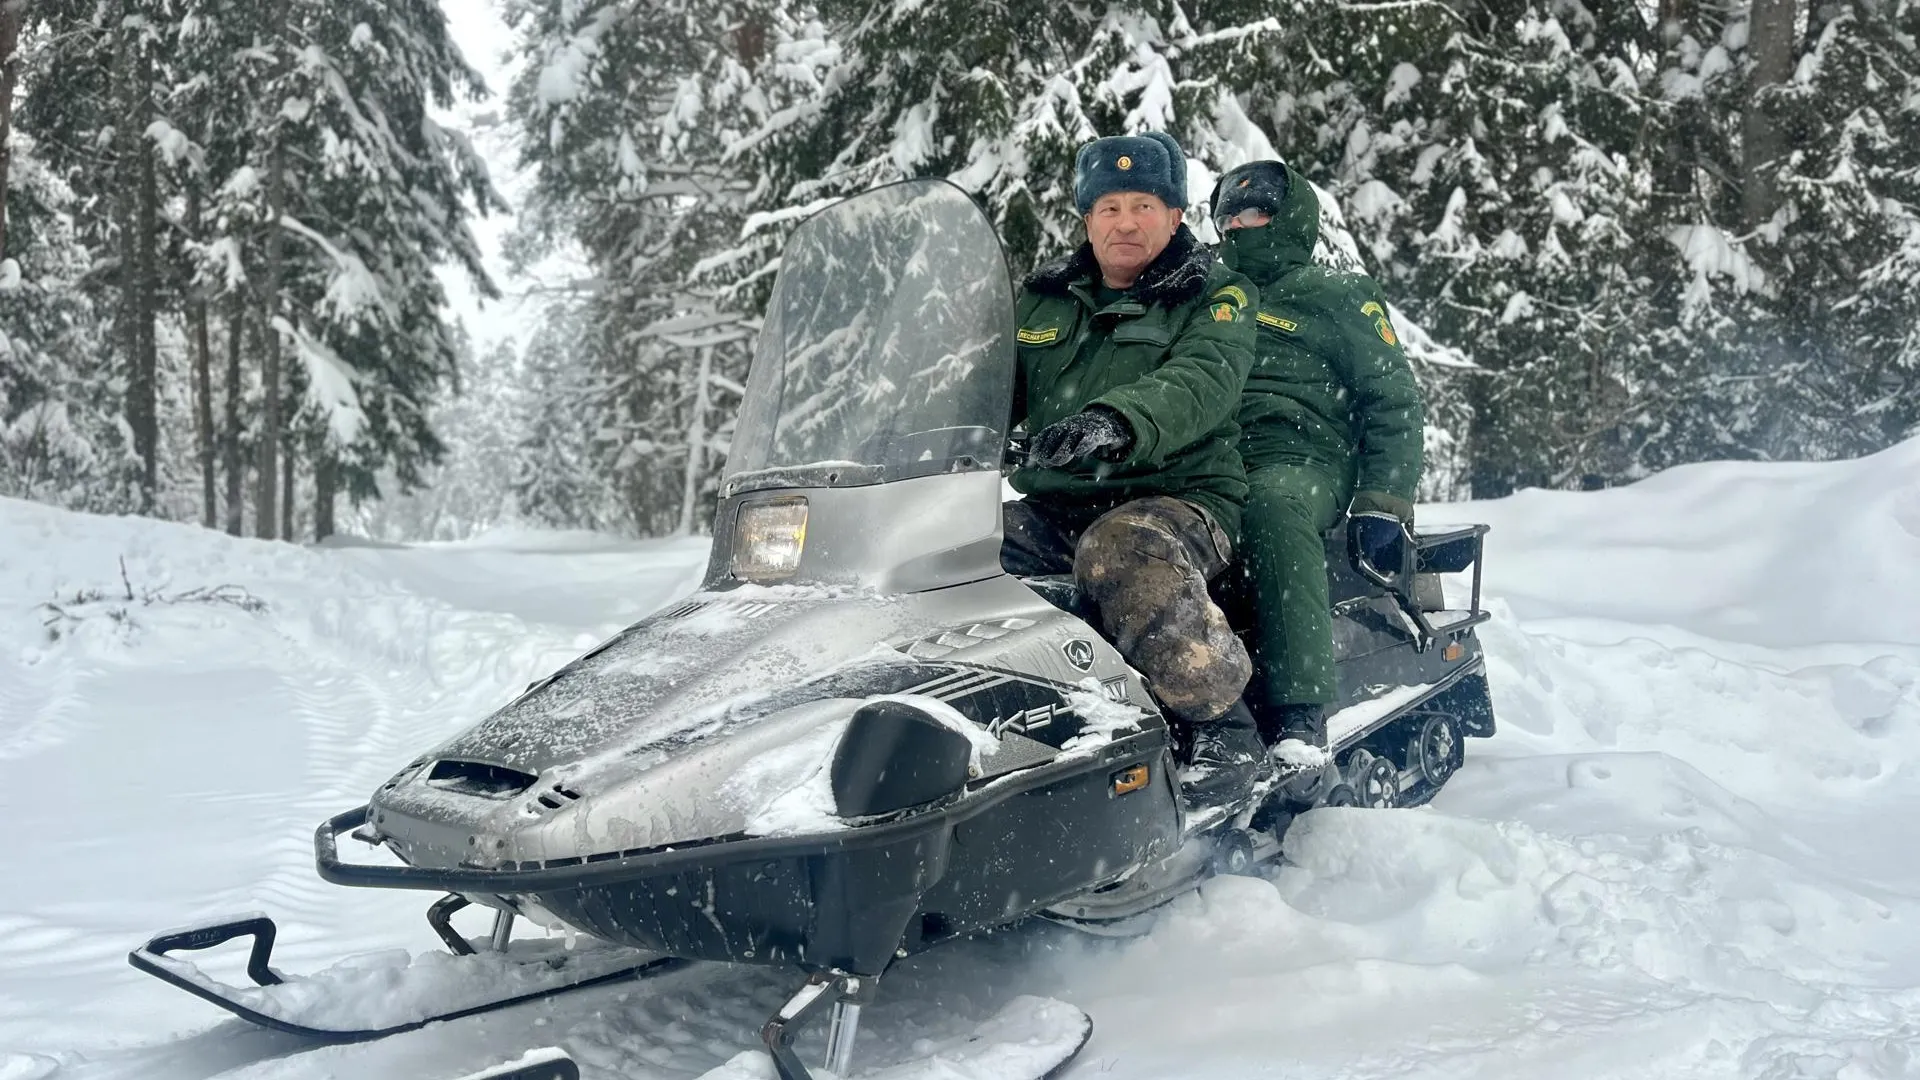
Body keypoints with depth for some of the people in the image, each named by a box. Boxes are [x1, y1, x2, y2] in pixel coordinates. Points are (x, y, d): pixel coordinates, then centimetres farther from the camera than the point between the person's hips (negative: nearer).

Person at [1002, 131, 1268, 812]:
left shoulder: (1215, 296, 2)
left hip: (1177, 499, -5)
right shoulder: (1044, 298, 17)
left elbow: (1202, 384, -18)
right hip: (1053, 504, 5)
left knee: (1122, 553, -39)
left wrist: (1117, 421, -40)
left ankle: (1223, 730, -26)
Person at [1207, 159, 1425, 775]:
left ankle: (1298, 722, -47)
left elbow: (1394, 401, 9)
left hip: (1299, 460, -5)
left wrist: (1382, 504, -4)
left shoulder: (1340, 297, 16)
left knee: (1271, 506, -42)